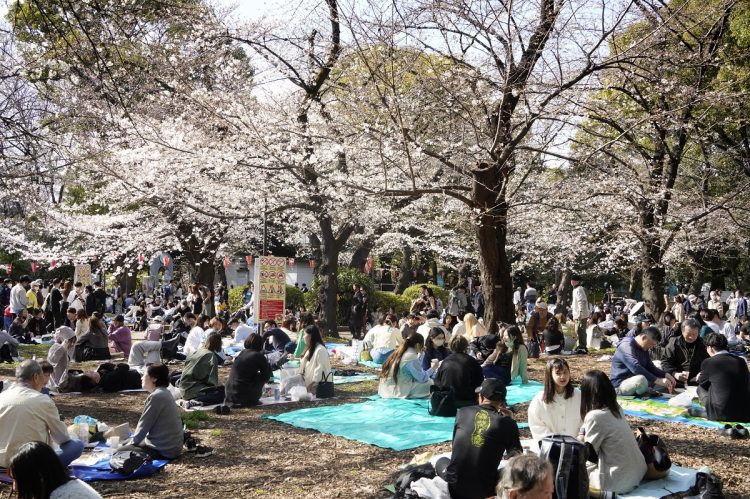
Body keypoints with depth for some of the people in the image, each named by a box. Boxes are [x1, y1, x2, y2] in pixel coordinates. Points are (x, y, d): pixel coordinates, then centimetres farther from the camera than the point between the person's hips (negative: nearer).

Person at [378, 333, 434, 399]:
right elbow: (422, 378, -11)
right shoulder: (411, 357, -15)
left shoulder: (398, 353, 10)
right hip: (399, 393, -9)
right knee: (429, 383, -5)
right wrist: (432, 369, 4)